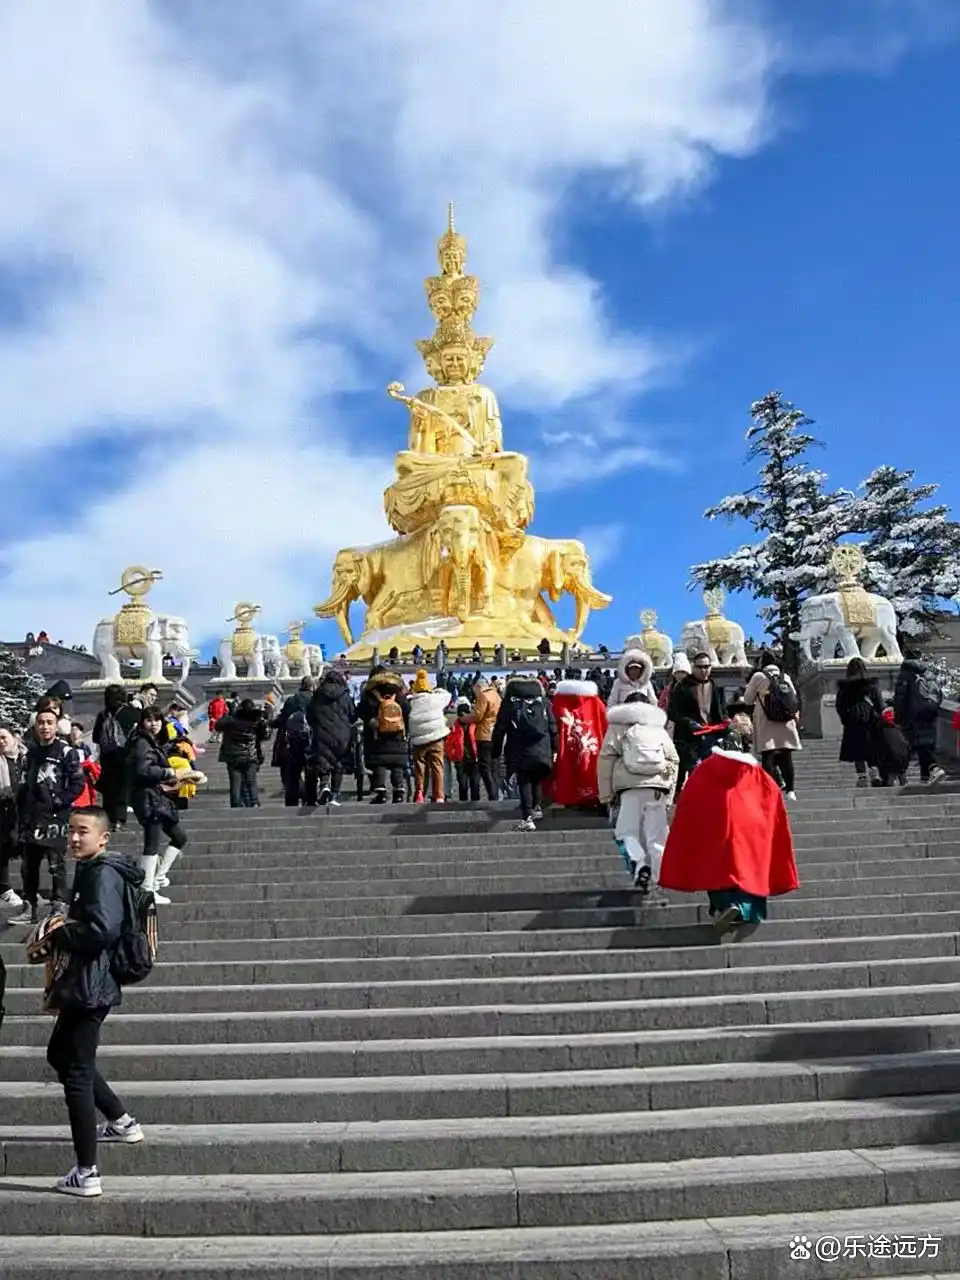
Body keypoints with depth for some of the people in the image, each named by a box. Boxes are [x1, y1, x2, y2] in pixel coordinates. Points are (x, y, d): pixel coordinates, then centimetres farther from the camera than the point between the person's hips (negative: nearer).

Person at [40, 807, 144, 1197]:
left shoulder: (102, 874, -18)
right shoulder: (91, 870, 13)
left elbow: (102, 929, -29)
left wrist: (56, 936, -15)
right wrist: (63, 930, 1)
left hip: (89, 985, -11)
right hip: (83, 982, 11)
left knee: (76, 1073, -3)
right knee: (60, 1054, 24)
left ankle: (86, 1174, 5)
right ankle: (122, 1122, 34)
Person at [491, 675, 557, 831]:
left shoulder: (509, 701, 4)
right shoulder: (543, 700, 11)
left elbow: (500, 728, 3)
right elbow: (552, 726, 9)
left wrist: (496, 752, 9)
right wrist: (554, 749, 13)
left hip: (519, 751, -2)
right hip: (542, 750, 2)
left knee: (524, 782, 1)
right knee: (537, 779, 23)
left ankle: (527, 818, -7)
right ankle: (536, 807, 16)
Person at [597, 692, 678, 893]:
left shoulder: (618, 727, 15)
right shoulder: (659, 728, 24)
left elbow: (605, 759, 5)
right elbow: (674, 760, 20)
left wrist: (606, 793, 7)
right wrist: (669, 794, 21)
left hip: (631, 787, -3)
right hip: (658, 786, 3)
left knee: (627, 832, 3)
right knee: (657, 837, 7)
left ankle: (639, 863, -22)